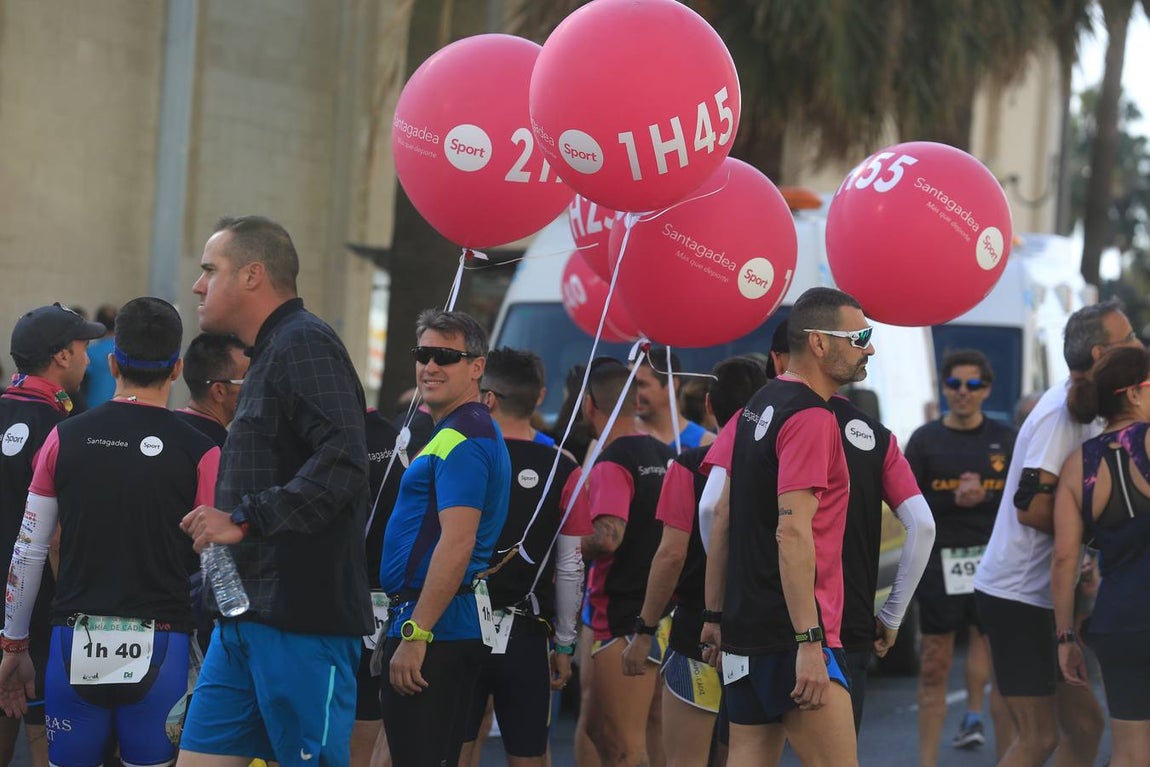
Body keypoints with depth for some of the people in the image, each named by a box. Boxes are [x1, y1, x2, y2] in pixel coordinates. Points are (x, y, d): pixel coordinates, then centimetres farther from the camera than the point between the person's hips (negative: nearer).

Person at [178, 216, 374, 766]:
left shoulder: (304, 344, -11)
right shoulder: (271, 353, 22)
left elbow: (341, 461, -25)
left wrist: (244, 521, -22)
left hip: (302, 620, -10)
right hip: (245, 618, 10)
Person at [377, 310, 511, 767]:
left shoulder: (461, 441, -14)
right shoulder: (475, 431, 20)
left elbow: (457, 544, -23)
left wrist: (414, 636, -24)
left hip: (435, 626, -11)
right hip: (464, 626, 11)